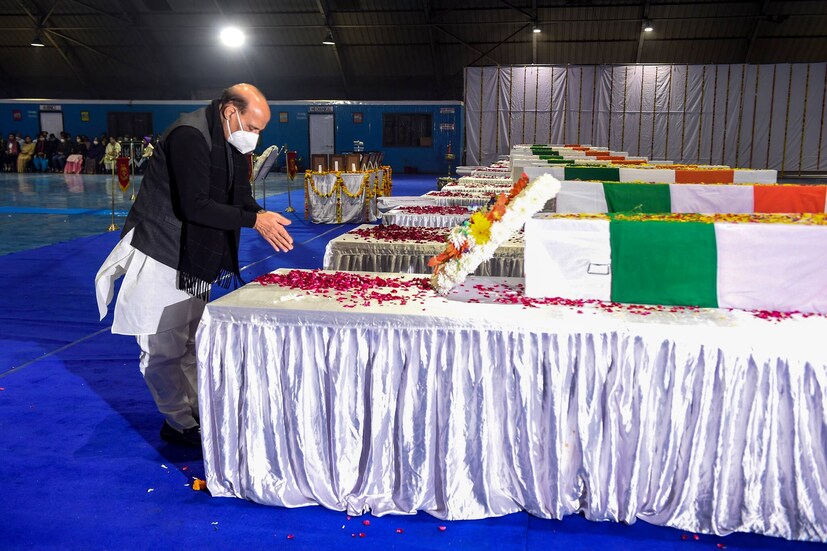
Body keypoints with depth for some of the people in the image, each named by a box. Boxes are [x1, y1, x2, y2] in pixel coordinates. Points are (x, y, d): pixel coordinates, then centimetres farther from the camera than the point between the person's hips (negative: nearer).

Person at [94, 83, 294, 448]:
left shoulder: (232, 144, 5)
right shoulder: (189, 137, -23)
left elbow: (240, 198, 9)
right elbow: (195, 206, -30)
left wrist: (264, 218, -12)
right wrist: (254, 220, -27)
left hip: (195, 258, 9)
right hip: (161, 255, -9)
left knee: (193, 344, 15)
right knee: (165, 348, 0)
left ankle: (197, 413, 25)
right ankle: (180, 424, 12)